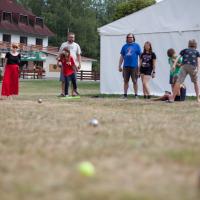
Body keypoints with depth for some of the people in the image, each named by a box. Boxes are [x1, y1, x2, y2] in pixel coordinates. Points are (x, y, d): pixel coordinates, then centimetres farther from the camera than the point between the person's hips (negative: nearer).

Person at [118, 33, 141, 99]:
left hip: (134, 66, -3)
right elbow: (122, 57, 14)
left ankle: (136, 95, 7)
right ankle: (125, 94, 12)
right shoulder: (124, 46, 11)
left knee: (135, 81, 1)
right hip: (126, 66, 3)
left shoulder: (136, 46, 3)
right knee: (125, 81, 6)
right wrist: (119, 66, 9)